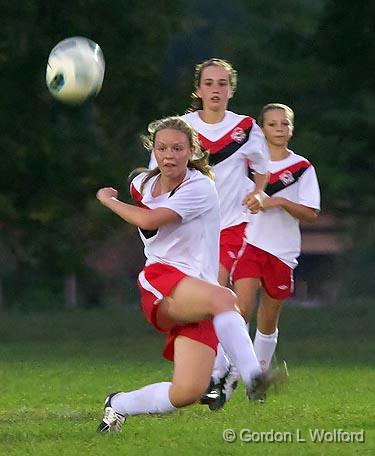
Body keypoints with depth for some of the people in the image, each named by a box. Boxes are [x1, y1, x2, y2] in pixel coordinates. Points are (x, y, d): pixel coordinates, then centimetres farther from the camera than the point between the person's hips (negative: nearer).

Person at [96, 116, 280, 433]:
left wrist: (108, 200, -3)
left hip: (198, 292, -1)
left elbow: (148, 220, -17)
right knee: (223, 298, -35)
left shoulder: (200, 188, -7)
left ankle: (118, 405, 13)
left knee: (187, 393, -14)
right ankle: (253, 377, -48)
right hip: (160, 282, 1)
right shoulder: (142, 184, 10)